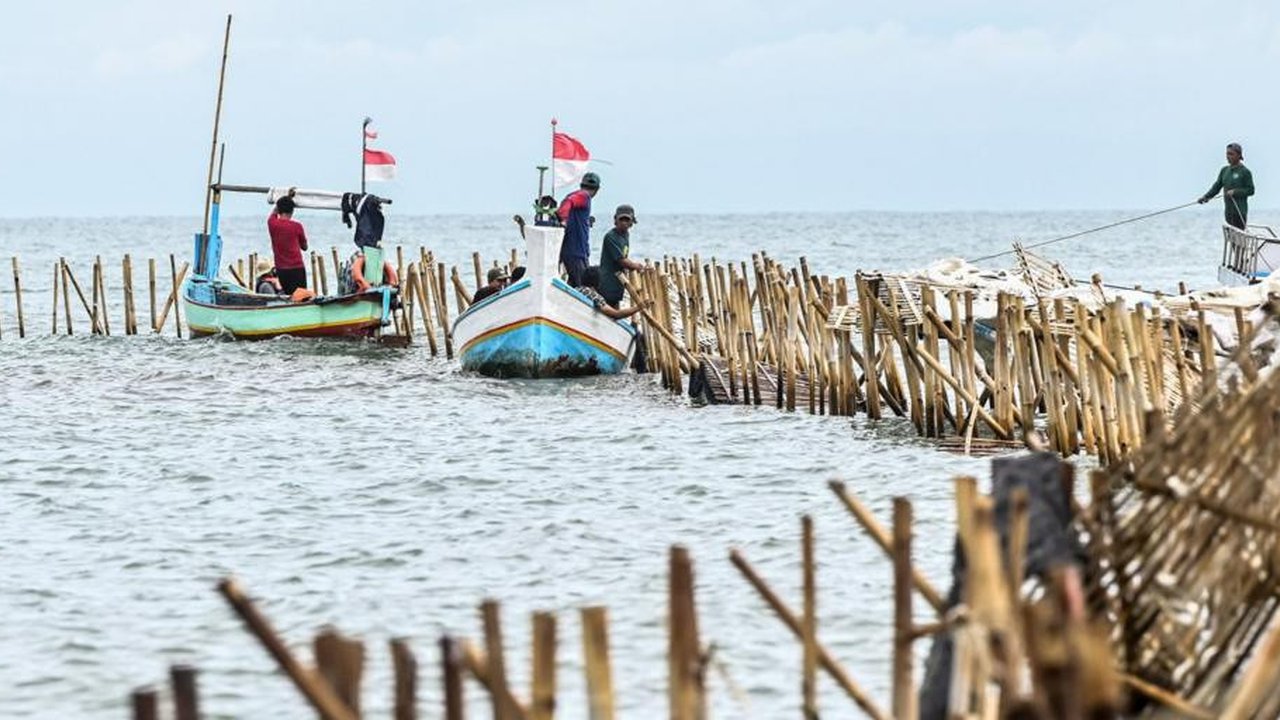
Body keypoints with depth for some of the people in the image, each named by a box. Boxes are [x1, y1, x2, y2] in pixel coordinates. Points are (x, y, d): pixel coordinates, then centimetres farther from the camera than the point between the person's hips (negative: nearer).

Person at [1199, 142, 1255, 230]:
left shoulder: (1245, 172, -7)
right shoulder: (1225, 170, 12)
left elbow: (1250, 190, -7)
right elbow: (1217, 186, 10)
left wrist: (1235, 192, -18)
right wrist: (1206, 196, -4)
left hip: (1240, 210, -7)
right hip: (1228, 210, 7)